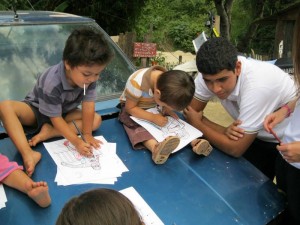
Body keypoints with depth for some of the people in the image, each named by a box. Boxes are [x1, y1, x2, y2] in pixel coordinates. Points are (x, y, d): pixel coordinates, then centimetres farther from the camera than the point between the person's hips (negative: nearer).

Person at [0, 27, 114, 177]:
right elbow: (55, 118, -30)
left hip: (64, 112, 5)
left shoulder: (89, 76, -23)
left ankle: (48, 132, -23)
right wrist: (77, 142, -37)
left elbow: (88, 106, -20)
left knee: (97, 120, -16)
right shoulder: (52, 82, -35)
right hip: (36, 109, -4)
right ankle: (28, 154, -49)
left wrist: (87, 134, -24)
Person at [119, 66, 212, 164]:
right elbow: (130, 108, -27)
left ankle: (193, 141, -31)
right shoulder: (136, 82, -36)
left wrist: (167, 109, -22)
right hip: (133, 109, -4)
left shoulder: (167, 80, -19)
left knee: (172, 121, -19)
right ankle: (155, 148, -55)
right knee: (137, 126, -33)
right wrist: (153, 118, -37)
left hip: (153, 107, 5)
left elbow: (166, 103, 0)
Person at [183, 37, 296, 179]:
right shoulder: (210, 73, -20)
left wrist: (197, 124, -17)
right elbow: (190, 112, -11)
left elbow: (235, 149, -28)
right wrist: (224, 131, -26)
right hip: (260, 137, 5)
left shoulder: (257, 85, -35)